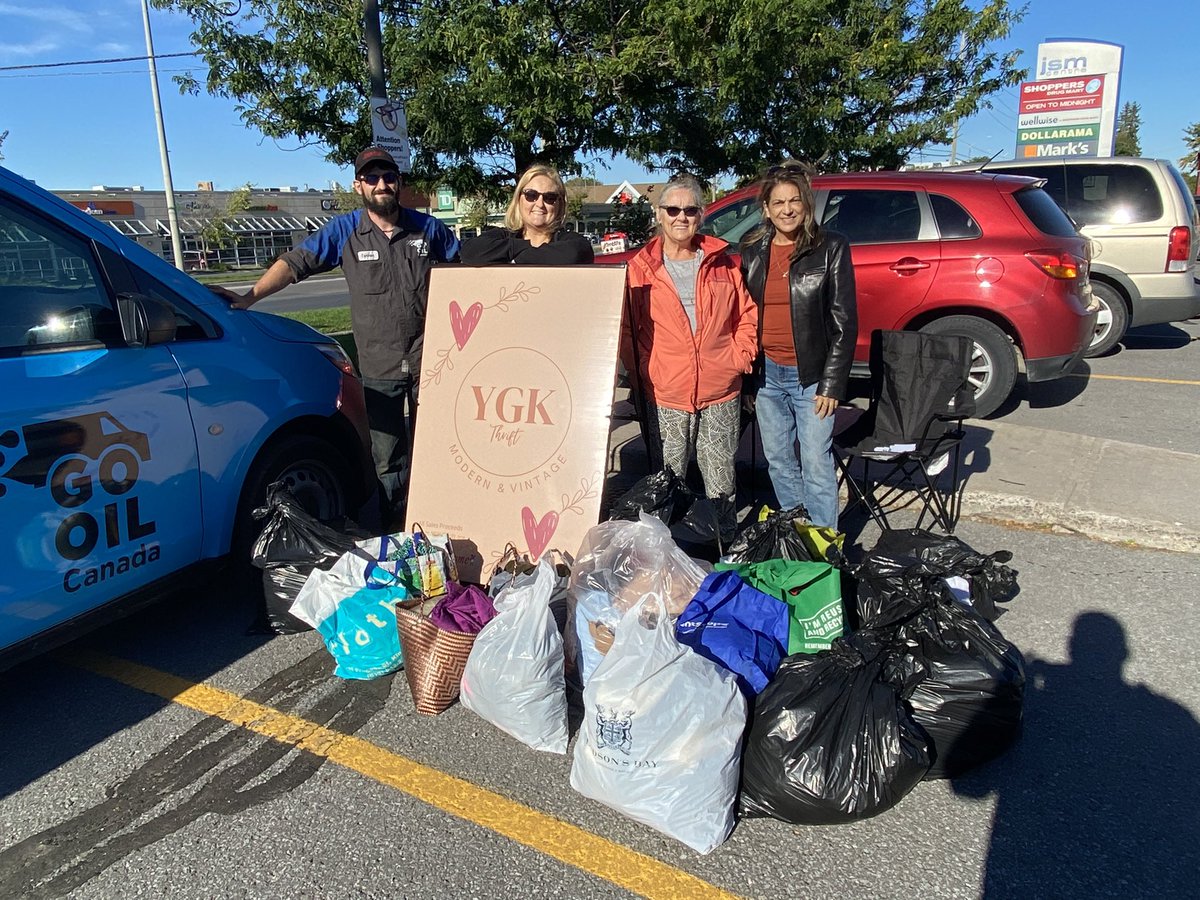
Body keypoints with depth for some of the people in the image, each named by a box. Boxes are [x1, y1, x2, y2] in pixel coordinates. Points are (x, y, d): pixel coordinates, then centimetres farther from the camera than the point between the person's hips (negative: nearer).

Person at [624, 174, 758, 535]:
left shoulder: (721, 262, 9)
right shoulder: (641, 268, 4)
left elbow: (747, 314, 13)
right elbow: (627, 328, 4)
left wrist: (740, 358, 2)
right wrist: (641, 372, -5)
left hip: (721, 391, 2)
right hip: (665, 394, -1)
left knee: (721, 476, 9)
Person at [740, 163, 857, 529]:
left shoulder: (831, 248, -5)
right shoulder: (752, 251, 7)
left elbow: (844, 321, -6)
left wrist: (832, 384, -11)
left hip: (811, 376, -4)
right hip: (767, 374, 4)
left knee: (817, 466, -1)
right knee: (777, 460, 13)